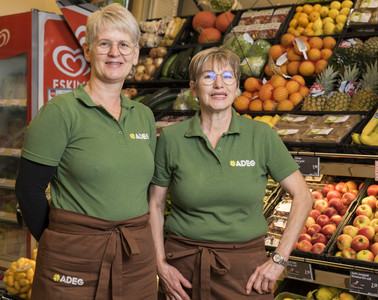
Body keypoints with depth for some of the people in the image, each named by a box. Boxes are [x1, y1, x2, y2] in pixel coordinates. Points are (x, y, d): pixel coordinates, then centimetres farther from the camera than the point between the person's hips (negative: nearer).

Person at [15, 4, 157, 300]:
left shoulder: (144, 116, 7)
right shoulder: (60, 111, -9)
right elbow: (29, 188, -8)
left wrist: (134, 236, 8)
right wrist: (59, 242, -1)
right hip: (74, 257, -4)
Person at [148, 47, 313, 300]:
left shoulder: (261, 135, -5)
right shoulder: (171, 138, -4)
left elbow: (303, 196, -3)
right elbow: (154, 204, 3)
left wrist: (279, 260, -7)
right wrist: (161, 264, -3)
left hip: (245, 264, 0)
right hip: (184, 263, 1)